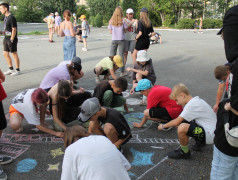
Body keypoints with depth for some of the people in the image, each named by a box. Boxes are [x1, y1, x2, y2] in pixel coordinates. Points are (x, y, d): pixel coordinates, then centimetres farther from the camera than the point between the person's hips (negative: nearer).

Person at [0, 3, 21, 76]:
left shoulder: (11, 18, -15)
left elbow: (14, 30, -17)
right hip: (6, 38, 9)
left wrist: (11, 40, -18)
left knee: (14, 54, 0)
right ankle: (11, 69, 23)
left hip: (11, 39, -9)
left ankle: (17, 70, 11)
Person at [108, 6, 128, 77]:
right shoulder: (123, 20, -6)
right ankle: (122, 72, 5)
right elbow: (125, 30, -1)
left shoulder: (111, 21, -1)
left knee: (112, 55, 9)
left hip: (114, 40, 1)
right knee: (121, 55, 4)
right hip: (121, 39, -1)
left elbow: (110, 32, 2)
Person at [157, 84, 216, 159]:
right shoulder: (196, 100, 8)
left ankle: (184, 152, -2)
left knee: (182, 128, -29)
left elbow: (176, 122, -18)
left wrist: (163, 126, -4)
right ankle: (200, 142, 22)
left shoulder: (192, 105, -21)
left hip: (209, 135, -10)